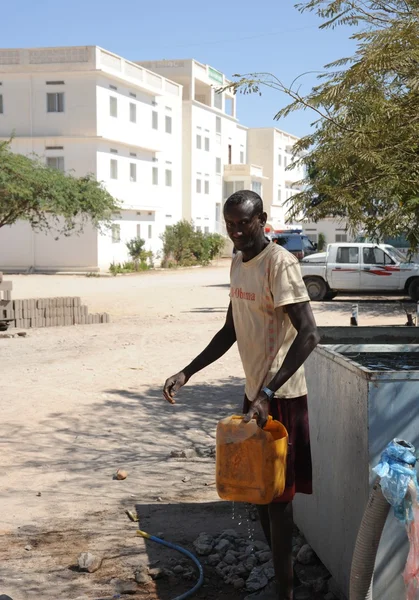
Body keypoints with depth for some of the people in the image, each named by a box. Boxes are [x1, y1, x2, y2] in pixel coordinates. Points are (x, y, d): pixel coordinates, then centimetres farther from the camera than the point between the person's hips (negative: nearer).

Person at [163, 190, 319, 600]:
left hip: (279, 396, -9)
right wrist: (187, 373, 8)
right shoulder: (238, 263, 9)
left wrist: (267, 394, -33)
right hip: (254, 391, 9)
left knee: (277, 493, -2)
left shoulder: (279, 263, -18)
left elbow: (308, 334, -26)